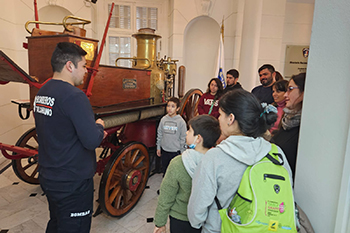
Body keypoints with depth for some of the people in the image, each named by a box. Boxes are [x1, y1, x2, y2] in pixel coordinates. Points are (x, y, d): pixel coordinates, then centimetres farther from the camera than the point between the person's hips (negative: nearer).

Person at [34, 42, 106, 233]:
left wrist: (94, 131, 10)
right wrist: (99, 126, -6)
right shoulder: (74, 96, -24)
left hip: (48, 177, 9)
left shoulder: (41, 93, 5)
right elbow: (92, 141, -26)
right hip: (72, 183, -8)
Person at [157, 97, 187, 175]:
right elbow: (159, 134, 8)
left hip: (175, 151, -4)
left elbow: (183, 138, -7)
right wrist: (158, 147, 9)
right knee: (164, 170, 19)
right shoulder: (163, 119, -1)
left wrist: (182, 151, -5)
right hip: (164, 150, 4)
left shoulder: (181, 121, -11)